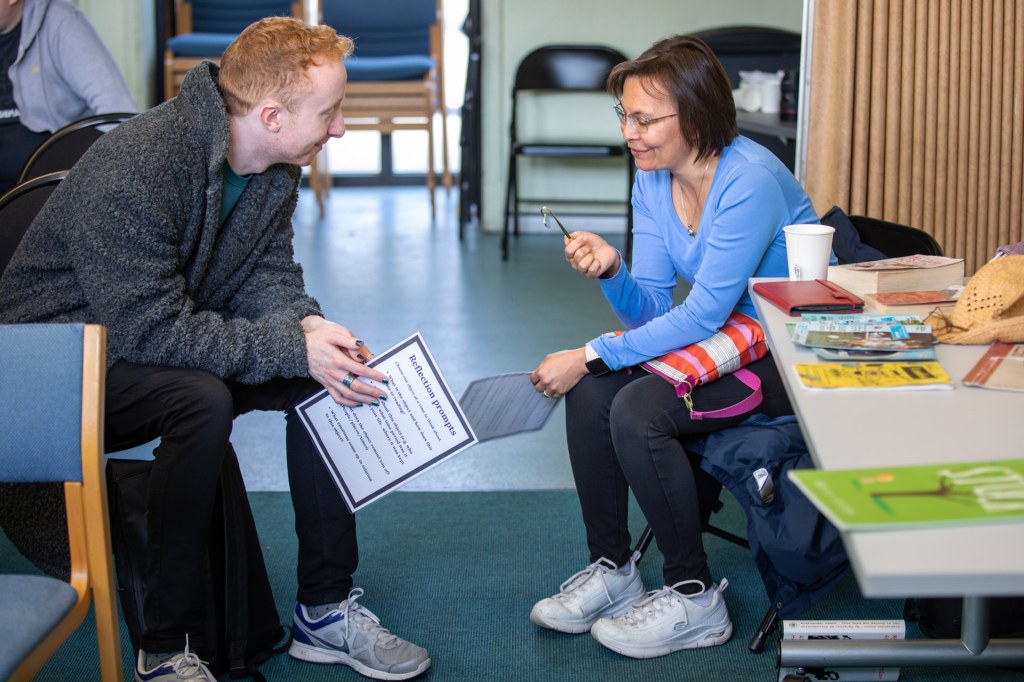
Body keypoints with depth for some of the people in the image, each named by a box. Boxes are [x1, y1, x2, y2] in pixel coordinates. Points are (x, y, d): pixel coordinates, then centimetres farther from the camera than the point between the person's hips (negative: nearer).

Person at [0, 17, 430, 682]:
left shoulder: (276, 167, -3)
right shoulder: (136, 168, -30)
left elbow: (267, 277, 2)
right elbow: (150, 330, -32)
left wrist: (308, 327, -21)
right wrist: (294, 347, -32)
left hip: (166, 341, 8)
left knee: (328, 374, -9)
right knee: (201, 397, -35)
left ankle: (326, 606, 0)